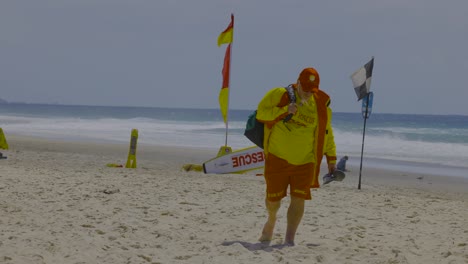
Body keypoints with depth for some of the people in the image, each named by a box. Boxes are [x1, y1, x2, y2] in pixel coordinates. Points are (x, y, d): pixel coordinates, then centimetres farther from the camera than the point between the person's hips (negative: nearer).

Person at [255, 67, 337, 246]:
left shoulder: (321, 103, 3)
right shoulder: (279, 95, -6)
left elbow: (326, 132, 12)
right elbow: (261, 113, -11)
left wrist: (331, 157, 11)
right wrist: (285, 110, -23)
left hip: (305, 161, 2)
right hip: (278, 158, -2)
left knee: (298, 200, -6)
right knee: (273, 198, 5)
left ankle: (289, 239, 2)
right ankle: (271, 220, 39)